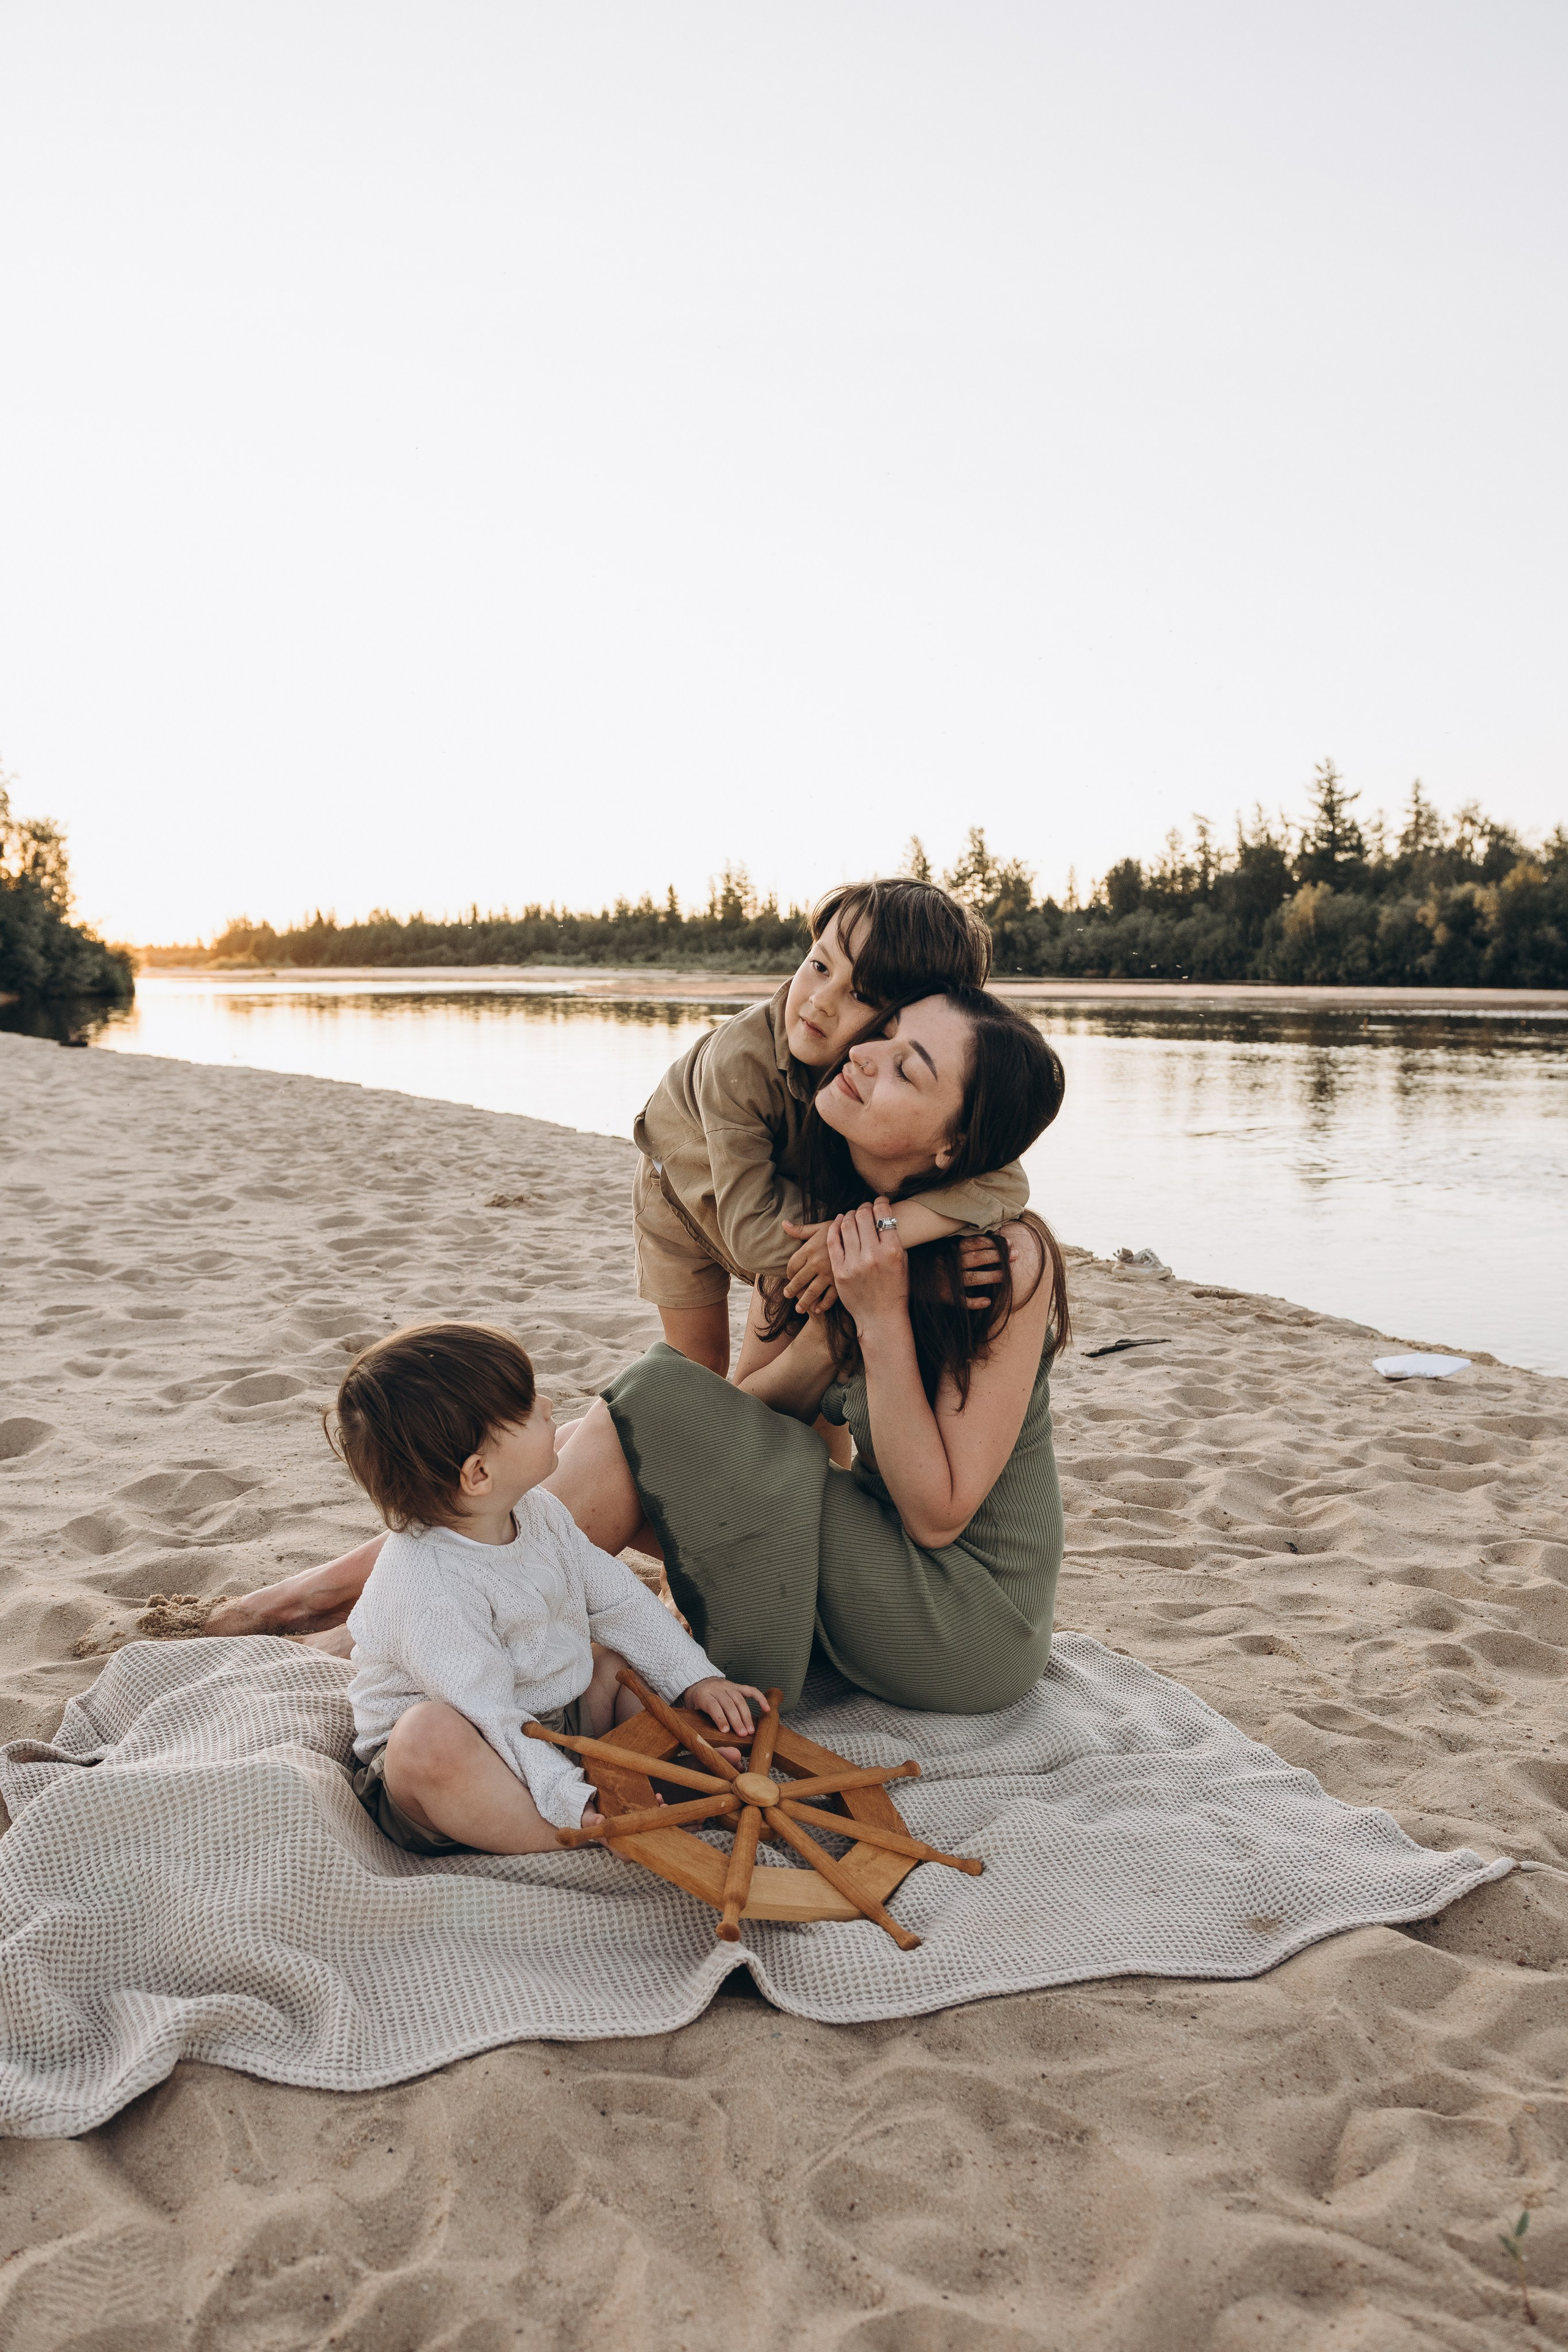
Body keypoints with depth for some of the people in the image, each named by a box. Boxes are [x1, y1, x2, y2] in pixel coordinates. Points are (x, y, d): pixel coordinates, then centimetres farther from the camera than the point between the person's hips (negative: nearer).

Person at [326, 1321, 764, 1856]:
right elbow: (487, 1720, -32)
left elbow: (616, 1598, 8)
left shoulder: (538, 1512, -2)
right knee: (431, 1736, -39)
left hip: (552, 1724, 9)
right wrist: (574, 1802, -35)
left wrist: (695, 1677, 6)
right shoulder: (426, 1591, -30)